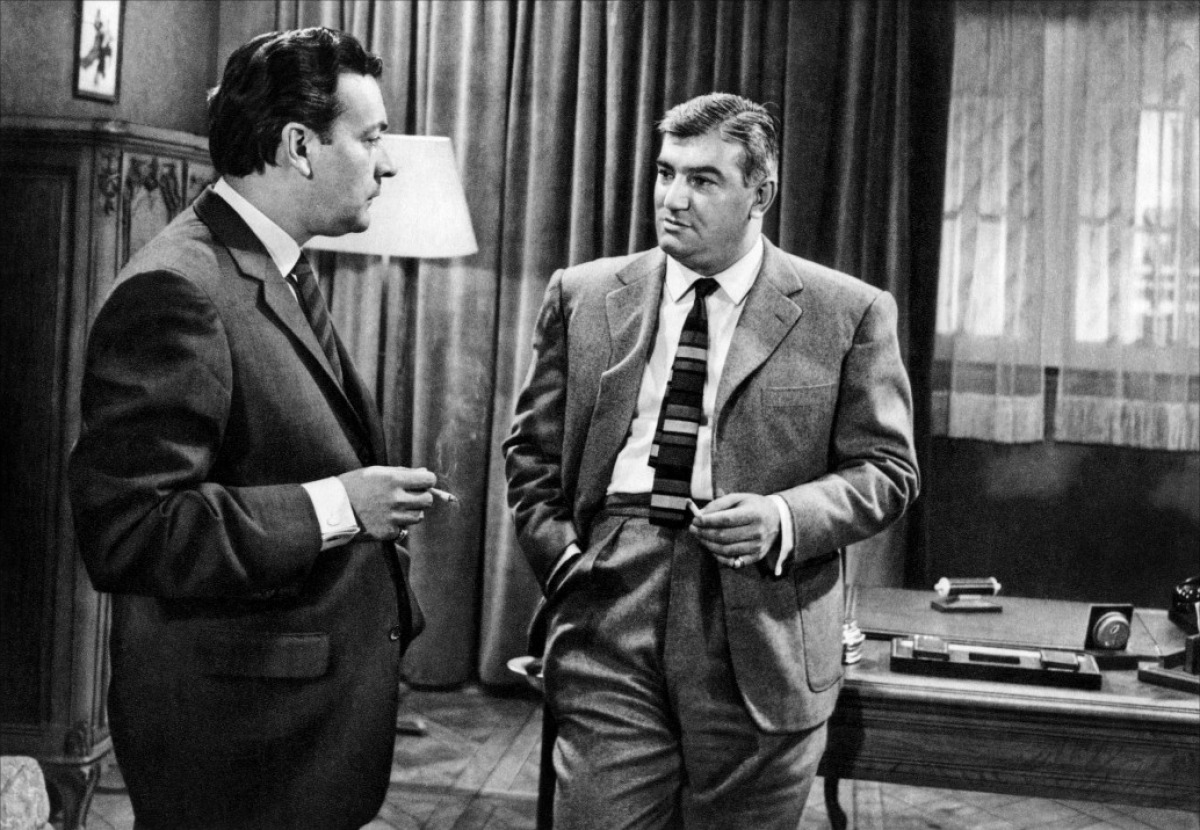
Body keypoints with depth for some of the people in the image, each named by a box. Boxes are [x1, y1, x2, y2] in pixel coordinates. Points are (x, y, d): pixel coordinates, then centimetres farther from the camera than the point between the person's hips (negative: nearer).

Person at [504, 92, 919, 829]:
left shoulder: (849, 313, 2)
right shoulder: (583, 296, 9)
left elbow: (885, 469, 2)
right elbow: (533, 451, 15)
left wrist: (782, 519, -14)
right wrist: (562, 558, 0)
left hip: (762, 637, -1)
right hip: (609, 621, 1)